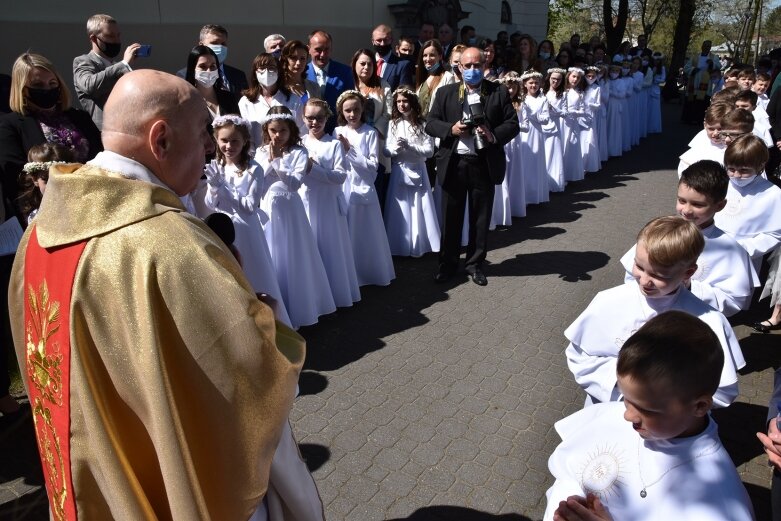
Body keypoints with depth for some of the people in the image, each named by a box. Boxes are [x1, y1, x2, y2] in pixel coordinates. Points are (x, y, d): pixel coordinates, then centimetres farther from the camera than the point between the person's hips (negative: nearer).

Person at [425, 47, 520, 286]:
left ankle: (475, 264, 25)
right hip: (453, 163, 0)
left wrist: (494, 135, -19)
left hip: (484, 164, 0)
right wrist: (451, 129, -16)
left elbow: (513, 124, 1)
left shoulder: (499, 92, 4)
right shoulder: (445, 93, 6)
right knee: (451, 217, 9)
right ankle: (448, 263, 24)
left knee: (480, 217, 9)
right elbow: (430, 123, 3)